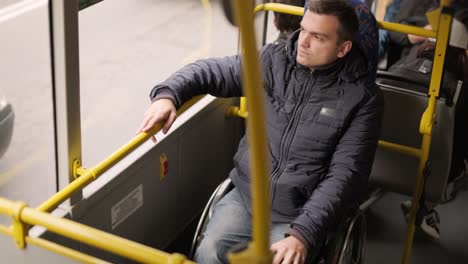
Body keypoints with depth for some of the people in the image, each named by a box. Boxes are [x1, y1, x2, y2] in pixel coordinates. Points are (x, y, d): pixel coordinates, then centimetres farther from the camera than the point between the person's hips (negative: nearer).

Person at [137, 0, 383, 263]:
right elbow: (211, 70, 8)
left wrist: (304, 233, -24)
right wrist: (168, 94, -13)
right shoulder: (274, 61, 3)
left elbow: (345, 174, -13)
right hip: (245, 197, 2)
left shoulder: (363, 98, -6)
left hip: (299, 215, -2)